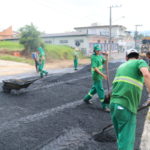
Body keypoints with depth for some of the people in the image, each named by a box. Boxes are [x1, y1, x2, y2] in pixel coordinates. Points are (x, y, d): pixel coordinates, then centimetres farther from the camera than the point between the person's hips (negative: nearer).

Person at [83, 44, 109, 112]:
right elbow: (95, 68, -22)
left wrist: (106, 56, -6)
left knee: (95, 88, 21)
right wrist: (103, 75, -27)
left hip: (99, 75, 9)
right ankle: (104, 106, 2)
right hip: (96, 76, -9)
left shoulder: (100, 55, 7)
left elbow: (105, 61, 13)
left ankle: (86, 98, 38)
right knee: (100, 90, -5)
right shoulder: (93, 57, -17)